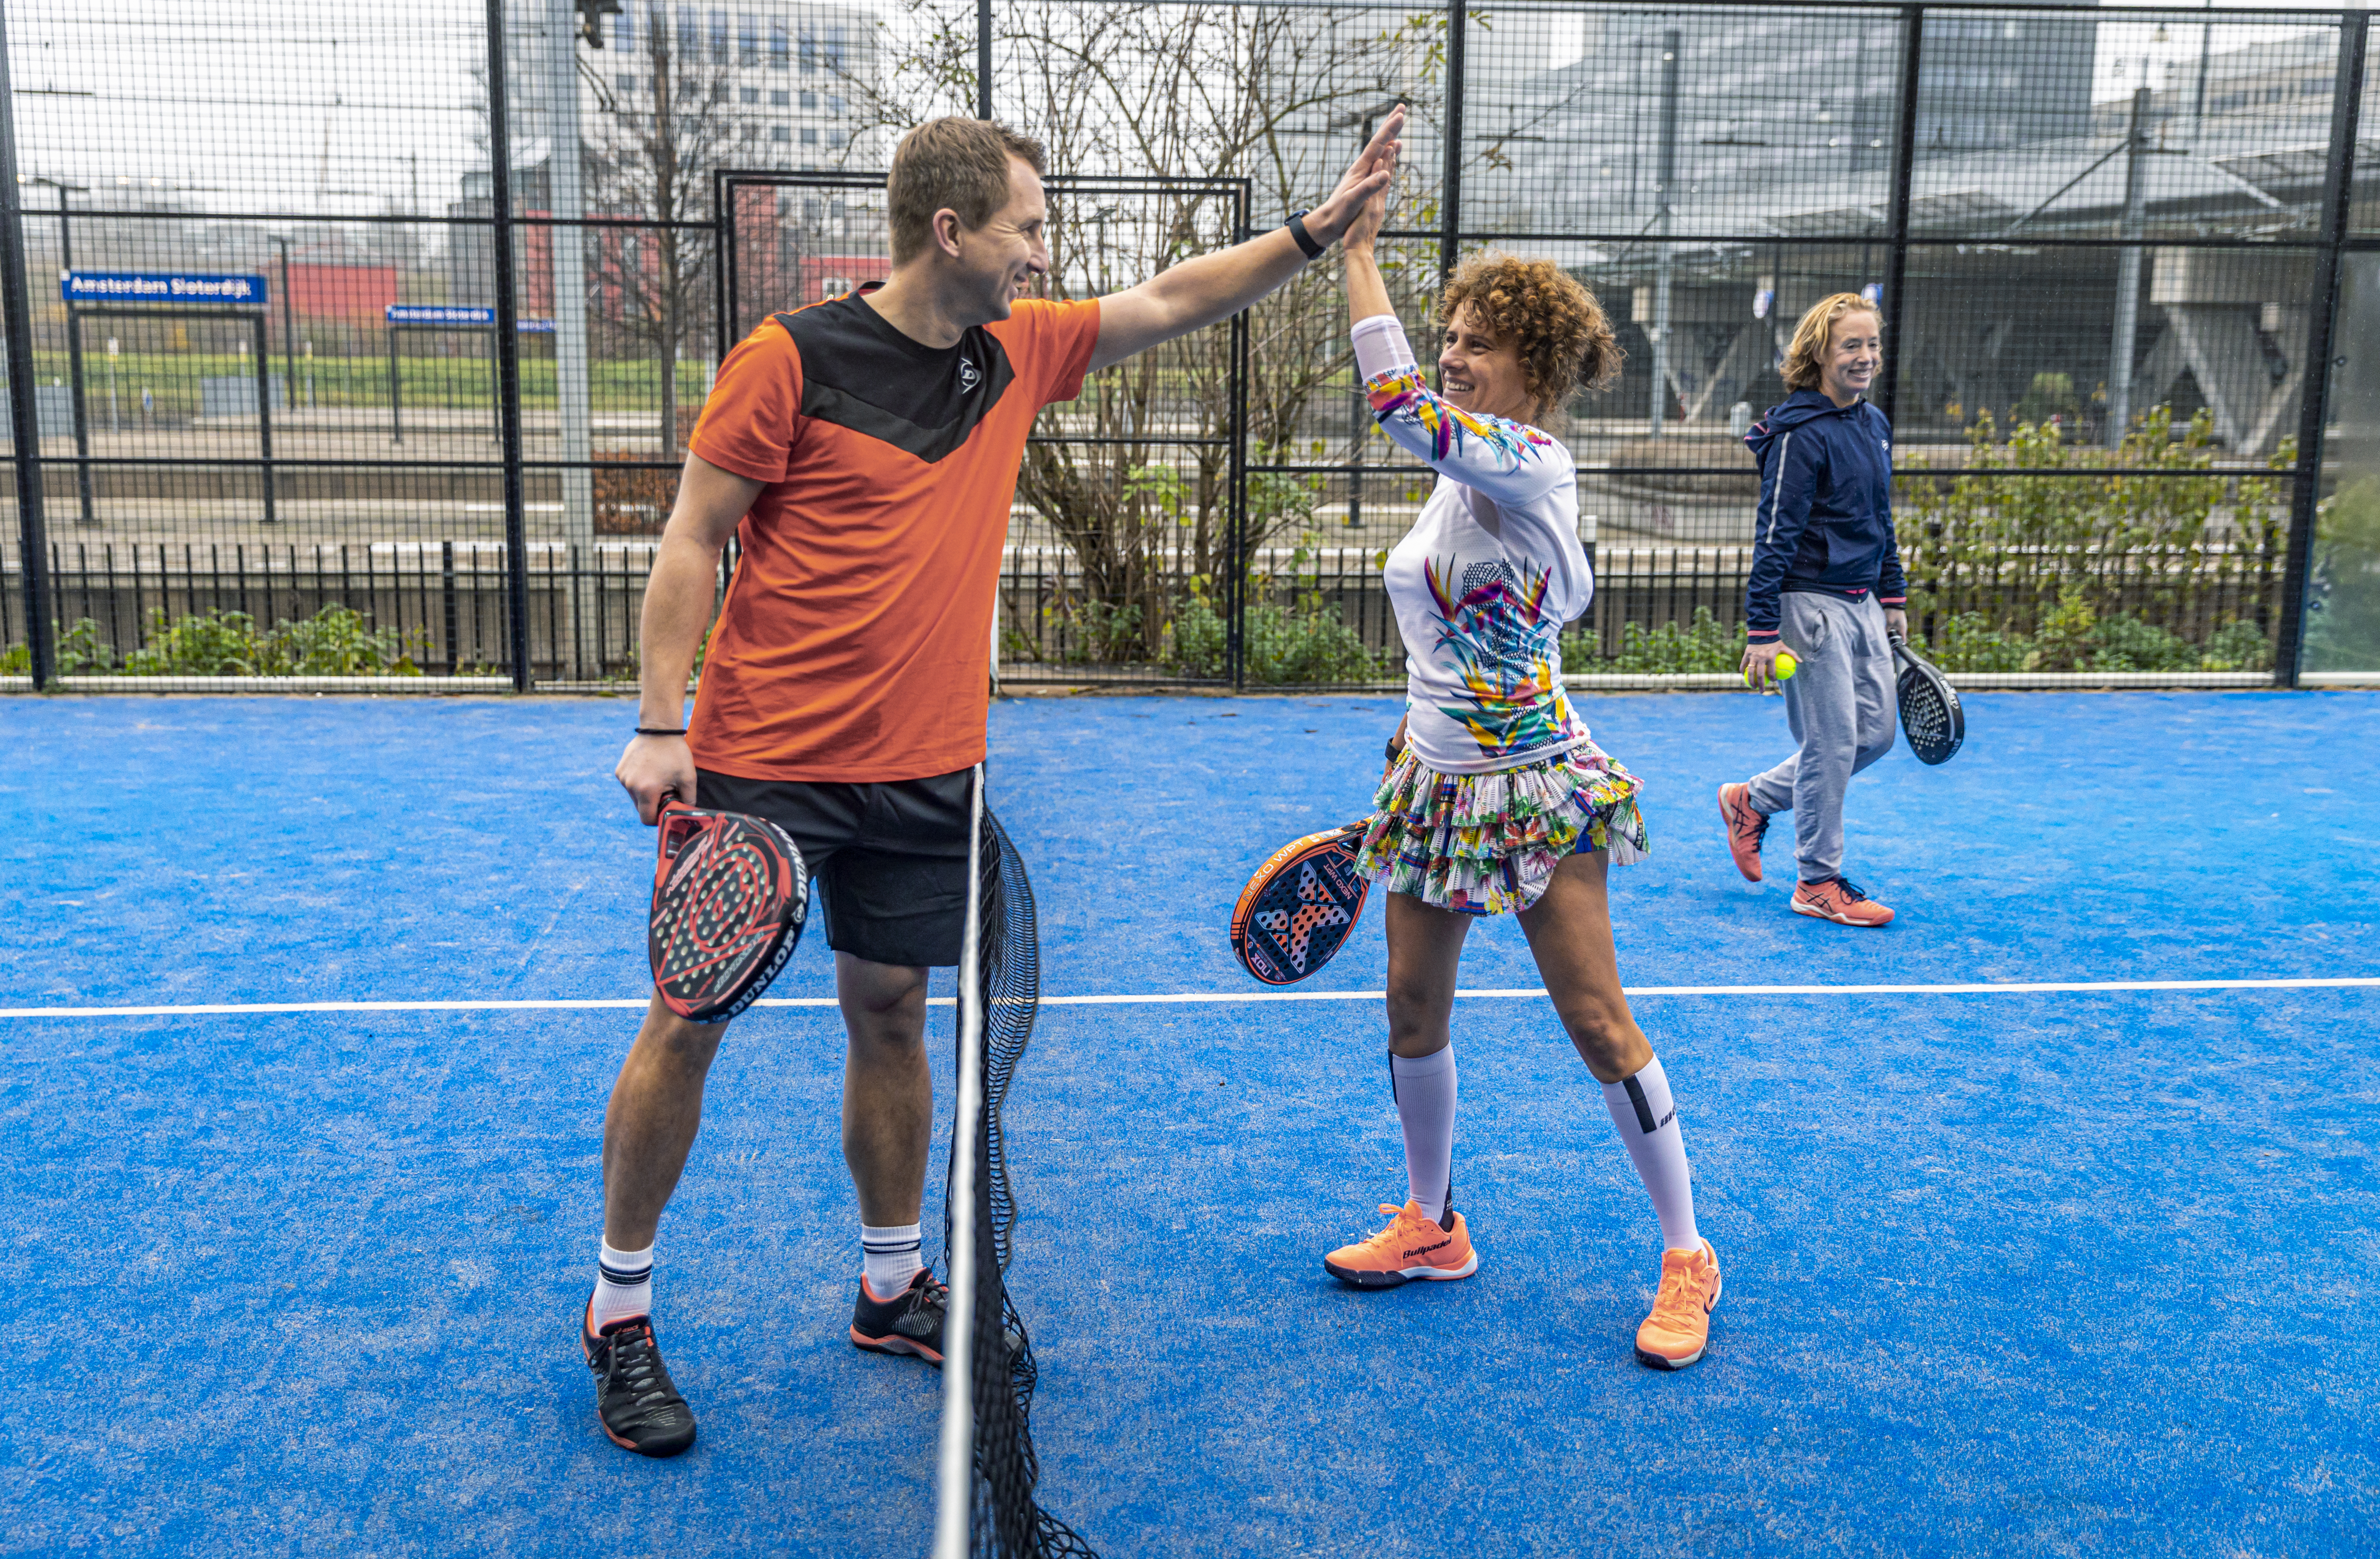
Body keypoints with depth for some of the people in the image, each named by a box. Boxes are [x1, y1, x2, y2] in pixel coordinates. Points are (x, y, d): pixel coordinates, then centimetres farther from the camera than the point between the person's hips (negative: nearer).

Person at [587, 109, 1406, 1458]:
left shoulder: (1019, 350, 6)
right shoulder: (792, 359, -11)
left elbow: (1168, 304, 17)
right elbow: (693, 540, -8)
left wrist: (1321, 227, 10)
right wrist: (661, 724, -13)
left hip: (927, 767, 5)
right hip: (760, 762, -5)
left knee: (892, 1013, 13)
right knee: (690, 1021, 2)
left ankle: (894, 1287, 29)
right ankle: (621, 1311, 18)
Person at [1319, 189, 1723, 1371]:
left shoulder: (1531, 466, -17)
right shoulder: (1460, 473, 10)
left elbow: (1397, 401, -31)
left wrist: (1358, 255, -21)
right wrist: (1407, 774, 20)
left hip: (1534, 792, -8)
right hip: (1434, 783, 9)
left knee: (1597, 1023, -4)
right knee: (1413, 1009, 11)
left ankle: (1685, 1257, 11)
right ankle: (1430, 1227, 29)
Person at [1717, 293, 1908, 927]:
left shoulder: (1875, 424, 11)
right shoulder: (1801, 433, -15)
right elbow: (1775, 534, -18)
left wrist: (1893, 597, 21)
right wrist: (1762, 630, -21)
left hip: (1862, 604, 9)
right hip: (1811, 602, -9)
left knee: (1877, 733, 11)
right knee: (1832, 743, -3)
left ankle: (1752, 802, 26)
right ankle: (1818, 883, 10)